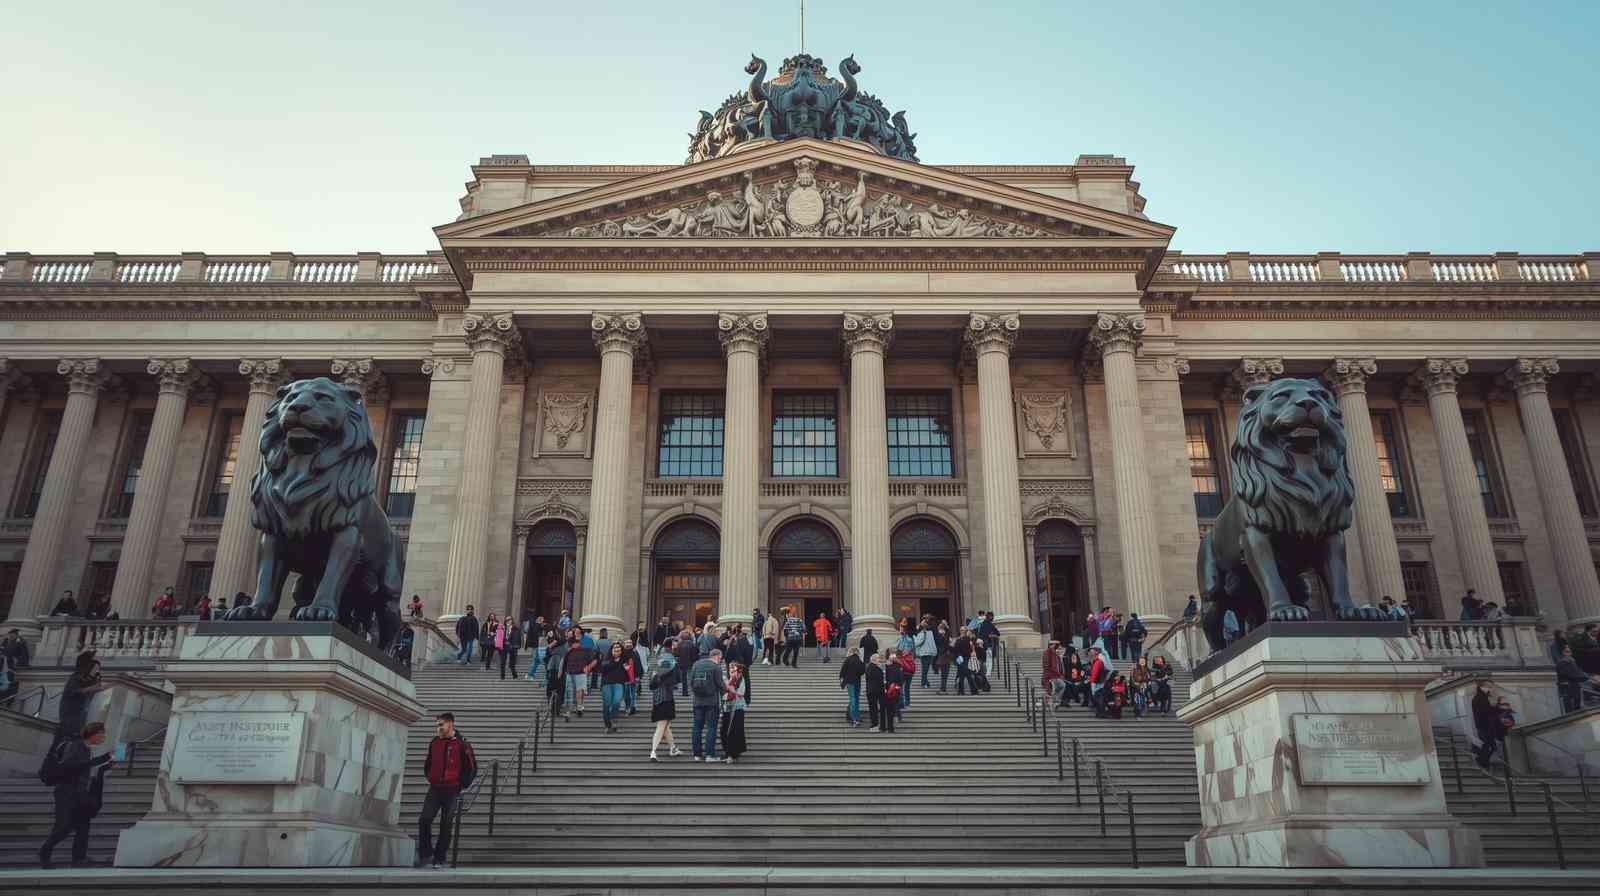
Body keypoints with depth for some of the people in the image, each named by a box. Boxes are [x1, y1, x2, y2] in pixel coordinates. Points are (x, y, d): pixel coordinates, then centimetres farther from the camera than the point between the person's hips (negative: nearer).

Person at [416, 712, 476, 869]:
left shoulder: (462, 744, -5)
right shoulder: (434, 743, 9)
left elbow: (472, 768, 0)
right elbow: (427, 763, 25)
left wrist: (462, 785, -2)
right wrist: (429, 778, 14)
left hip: (452, 791, -4)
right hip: (434, 789, 4)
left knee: (445, 826, 2)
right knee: (424, 820, -7)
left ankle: (439, 859, 11)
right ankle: (425, 855, 7)